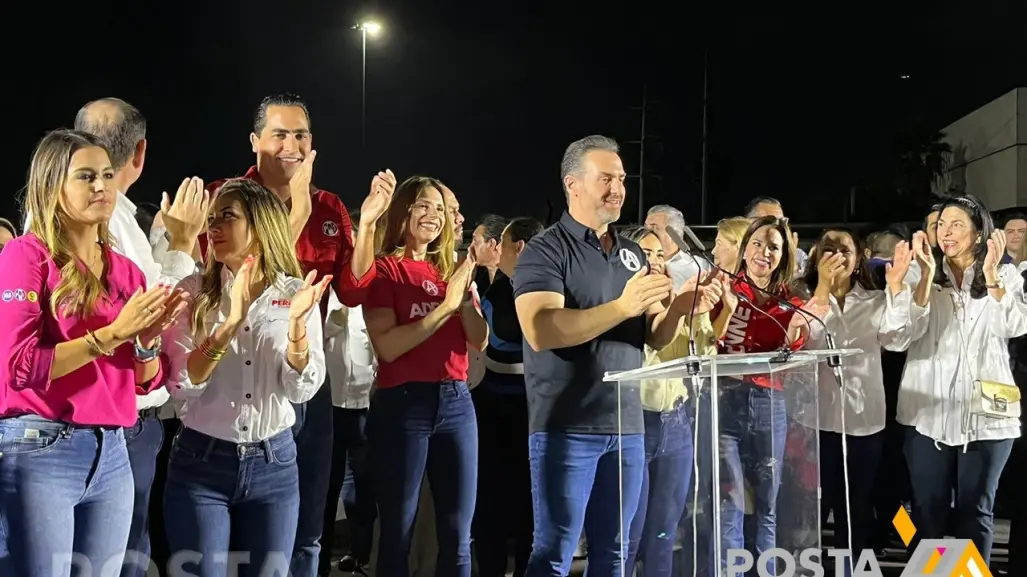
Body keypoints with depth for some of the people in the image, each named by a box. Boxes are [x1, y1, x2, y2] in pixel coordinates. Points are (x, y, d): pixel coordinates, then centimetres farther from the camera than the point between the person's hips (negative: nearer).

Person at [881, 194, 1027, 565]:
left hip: (985, 412, 0)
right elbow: (900, 337, -12)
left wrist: (990, 274, -16)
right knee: (928, 510, 6)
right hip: (929, 411, 0)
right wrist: (927, 276, -17)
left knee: (975, 510, 7)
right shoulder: (922, 277, 3)